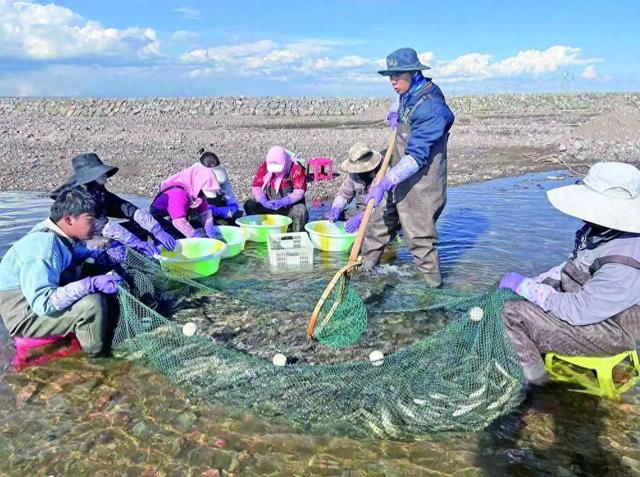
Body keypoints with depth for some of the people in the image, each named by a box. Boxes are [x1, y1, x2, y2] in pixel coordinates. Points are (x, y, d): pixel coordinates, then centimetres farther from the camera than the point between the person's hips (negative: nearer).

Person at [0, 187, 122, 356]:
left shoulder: (60, 234, -7)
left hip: (38, 296, 9)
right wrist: (92, 284, -39)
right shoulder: (44, 247, -32)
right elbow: (43, 303, -37)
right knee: (93, 303, -27)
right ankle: (97, 351, -4)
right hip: (27, 315, -9)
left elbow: (77, 253, 15)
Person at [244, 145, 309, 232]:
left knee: (301, 212, -34)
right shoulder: (264, 166, -2)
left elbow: (299, 192, -19)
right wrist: (264, 201, -26)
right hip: (268, 205, 3)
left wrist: (282, 202, -33)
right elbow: (256, 187, -4)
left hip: (291, 205, -3)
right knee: (249, 205, -18)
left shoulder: (296, 168, -12)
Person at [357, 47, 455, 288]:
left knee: (420, 238, 3)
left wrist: (385, 183, -32)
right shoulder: (407, 97, 6)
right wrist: (397, 122, 5)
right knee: (377, 221, 17)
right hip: (398, 179, 9)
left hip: (419, 185, -9)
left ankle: (433, 282, 22)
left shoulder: (430, 105, -23)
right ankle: (365, 266, 33)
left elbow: (416, 156, -28)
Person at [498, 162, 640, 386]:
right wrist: (532, 283, 0)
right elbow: (572, 267, 10)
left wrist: (524, 286, -22)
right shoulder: (602, 231, -7)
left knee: (512, 314, -16)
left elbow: (578, 311, -30)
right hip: (586, 299, 9)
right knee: (509, 293, 8)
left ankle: (530, 372, 7)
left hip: (607, 332, -9)